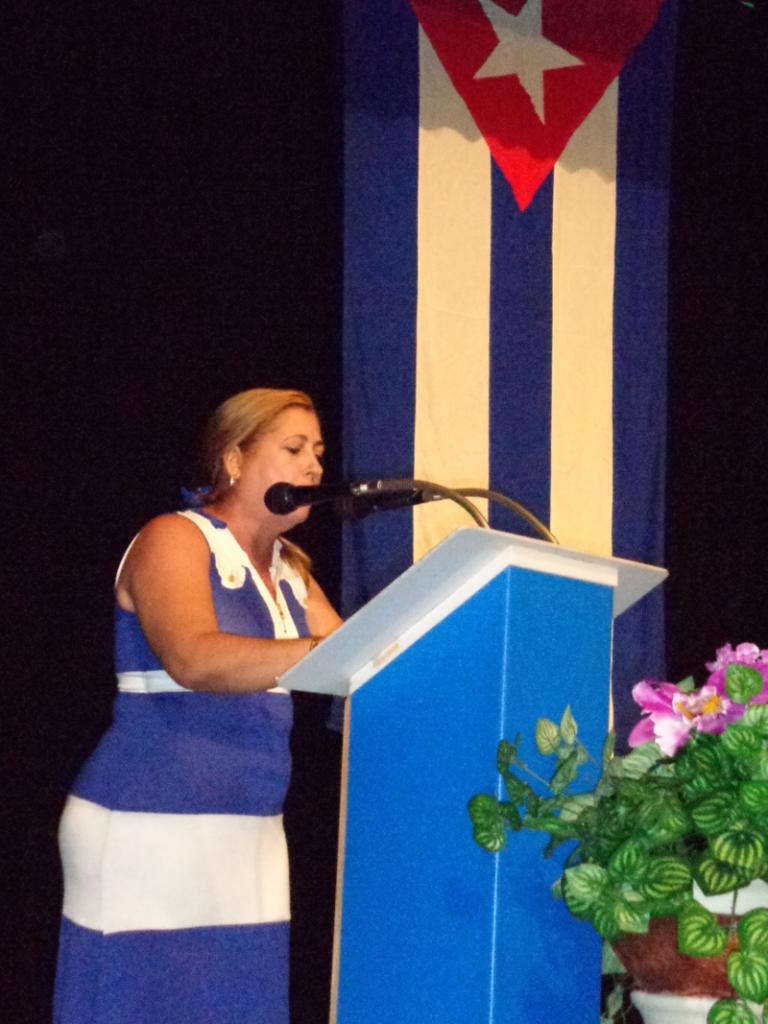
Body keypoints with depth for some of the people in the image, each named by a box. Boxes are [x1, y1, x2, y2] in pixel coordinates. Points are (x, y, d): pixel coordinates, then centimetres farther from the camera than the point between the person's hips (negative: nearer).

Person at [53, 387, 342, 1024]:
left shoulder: (291, 572, 16)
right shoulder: (174, 540, -6)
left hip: (249, 839, 7)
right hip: (148, 829, -7)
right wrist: (333, 651, -31)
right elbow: (195, 660, -24)